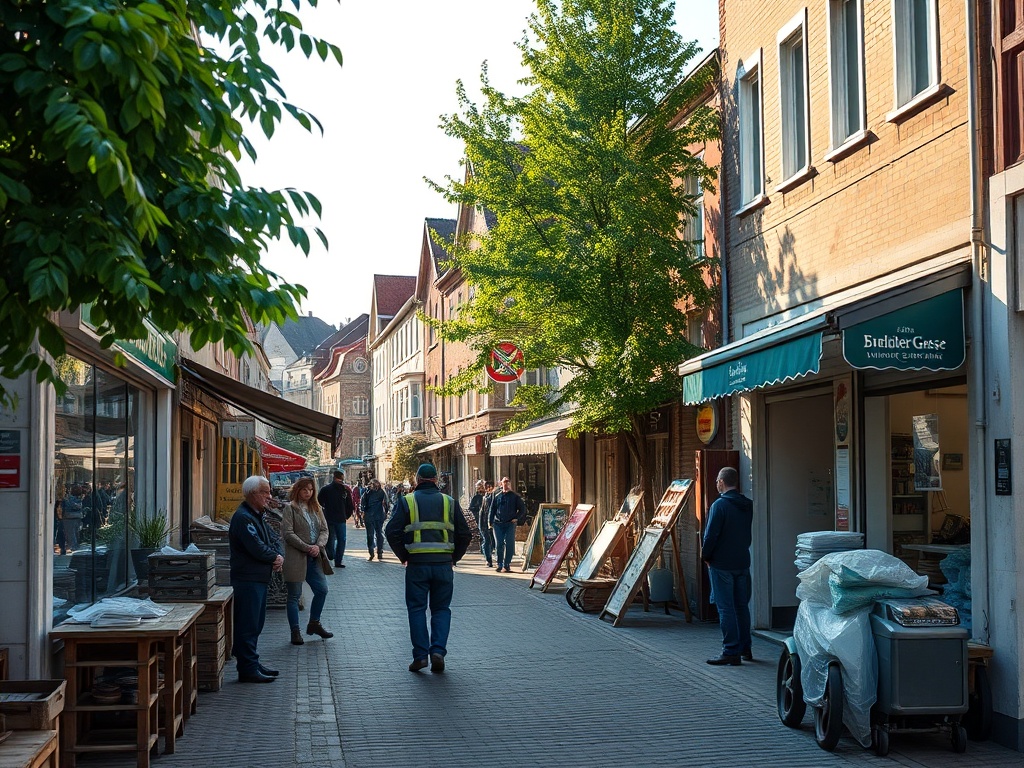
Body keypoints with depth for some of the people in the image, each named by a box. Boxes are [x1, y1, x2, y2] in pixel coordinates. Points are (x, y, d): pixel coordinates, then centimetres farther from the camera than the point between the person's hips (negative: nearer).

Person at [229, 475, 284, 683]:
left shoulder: (256, 516, 17)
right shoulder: (243, 517, -16)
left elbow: (267, 544, 18)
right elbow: (256, 548, -23)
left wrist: (277, 558, -3)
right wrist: (276, 557, -7)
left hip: (259, 579, 11)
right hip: (247, 579, -11)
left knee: (255, 624, 16)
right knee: (248, 625, -7)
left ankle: (251, 664, 24)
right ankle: (248, 668, -4)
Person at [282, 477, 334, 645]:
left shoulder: (316, 508, 14)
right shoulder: (290, 508, -5)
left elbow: (324, 530, 9)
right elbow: (287, 533, -13)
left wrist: (318, 546, -10)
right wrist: (307, 547, -18)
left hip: (314, 557, 6)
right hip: (296, 557, -6)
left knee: (322, 590, 8)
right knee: (294, 595, 1)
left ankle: (314, 623, 27)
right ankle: (295, 631, 8)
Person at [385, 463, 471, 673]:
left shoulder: (406, 501, 2)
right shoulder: (449, 502, 7)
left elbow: (392, 532, -5)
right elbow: (465, 534, 5)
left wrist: (404, 556, 5)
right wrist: (454, 558, 13)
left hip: (417, 564, -1)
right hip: (443, 564, 1)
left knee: (417, 609, 8)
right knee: (441, 609, 11)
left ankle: (420, 655, 3)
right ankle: (438, 651, -3)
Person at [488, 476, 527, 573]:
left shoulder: (515, 496, 5)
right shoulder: (497, 496, 11)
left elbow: (522, 508, 8)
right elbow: (492, 509, 13)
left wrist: (517, 518, -2)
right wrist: (490, 521, 5)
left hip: (510, 524, -2)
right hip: (498, 524, 2)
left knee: (509, 545, -5)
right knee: (499, 545, 1)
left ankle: (507, 565, 1)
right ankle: (499, 564, 7)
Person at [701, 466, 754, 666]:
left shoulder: (720, 505, -15)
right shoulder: (748, 505, 7)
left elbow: (711, 534, -16)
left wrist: (705, 556, -3)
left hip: (722, 564, -7)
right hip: (743, 563, 7)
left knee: (725, 608, -4)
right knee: (742, 605, 15)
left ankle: (731, 652, -4)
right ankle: (745, 648, 22)